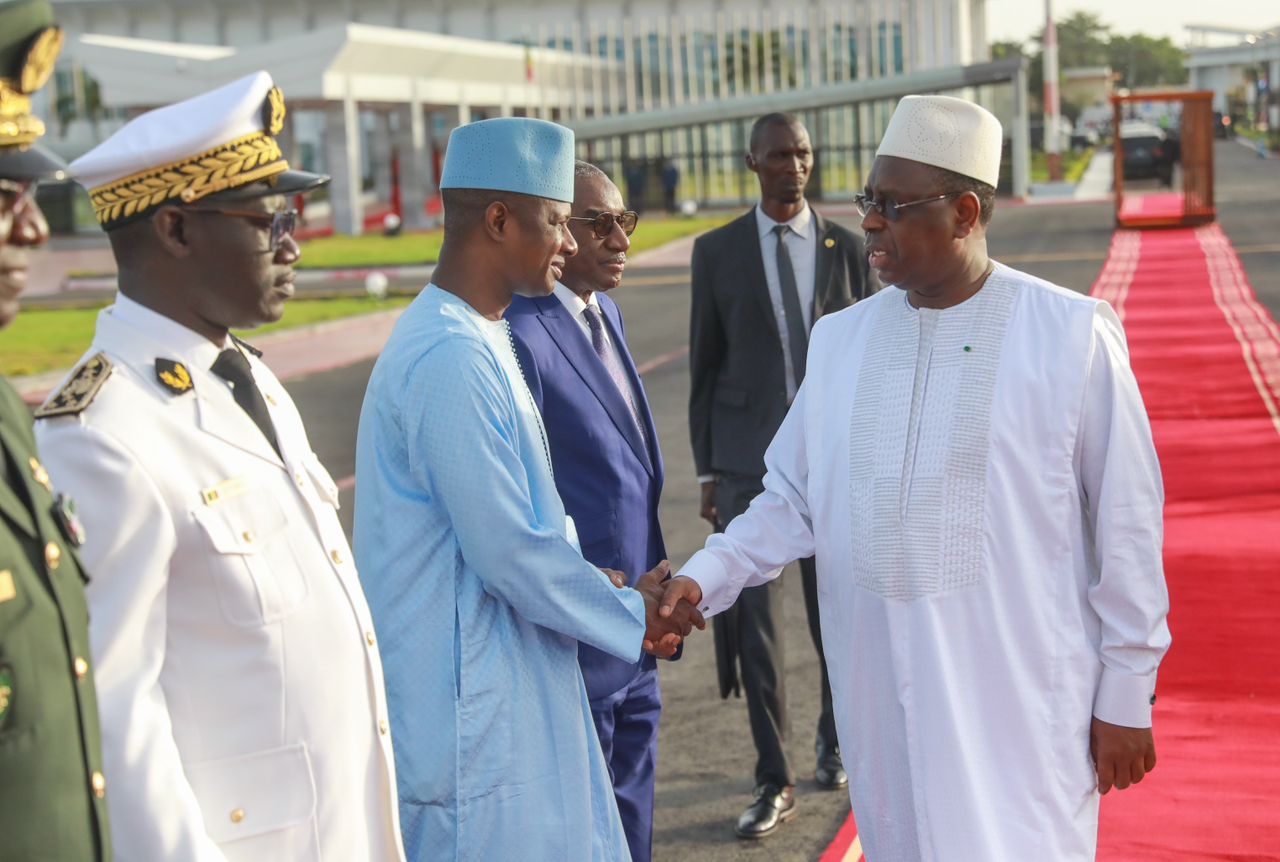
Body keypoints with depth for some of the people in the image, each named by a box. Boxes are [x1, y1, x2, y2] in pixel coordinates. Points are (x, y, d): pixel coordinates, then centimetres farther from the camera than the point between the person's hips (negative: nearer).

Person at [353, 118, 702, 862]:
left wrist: (614, 591, 6)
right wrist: (632, 614, -8)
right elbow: (510, 552, -22)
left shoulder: (478, 341, 11)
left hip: (513, 692, 10)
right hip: (471, 714, -10)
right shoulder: (452, 360, -22)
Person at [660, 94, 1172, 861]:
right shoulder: (841, 340, 6)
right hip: (884, 699, 4)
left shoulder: (1072, 336, -6)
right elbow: (793, 500, 10)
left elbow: (1125, 524, -3)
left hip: (1019, 705, -4)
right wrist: (706, 577, -6)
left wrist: (1127, 696, -1)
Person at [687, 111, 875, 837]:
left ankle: (836, 741, 35)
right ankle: (776, 781, 7)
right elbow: (705, 367, 5)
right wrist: (708, 470, 3)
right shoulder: (718, 252, 2)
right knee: (754, 621, -3)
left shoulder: (849, 248, 4)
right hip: (750, 460, -1)